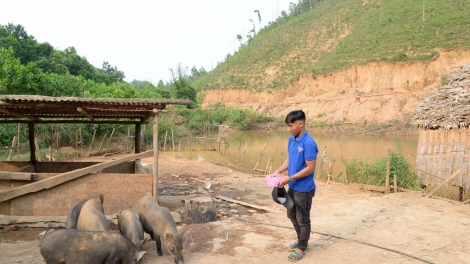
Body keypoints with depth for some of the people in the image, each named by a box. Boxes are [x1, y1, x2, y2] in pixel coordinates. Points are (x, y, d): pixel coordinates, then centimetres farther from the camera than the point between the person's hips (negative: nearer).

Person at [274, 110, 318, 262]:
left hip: (304, 189, -9)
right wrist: (279, 171, -3)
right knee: (292, 215, 21)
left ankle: (302, 247, 27)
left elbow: (310, 168, -23)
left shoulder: (308, 143, -24)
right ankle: (301, 240, 41)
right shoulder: (291, 140, 2)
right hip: (293, 187, 9)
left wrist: (289, 178, -23)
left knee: (303, 219, 8)